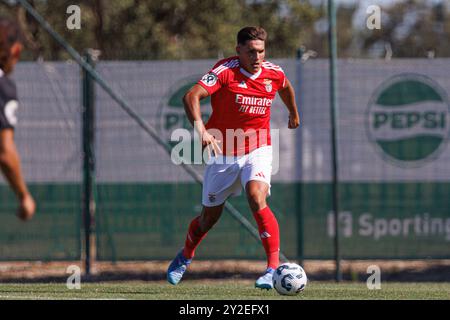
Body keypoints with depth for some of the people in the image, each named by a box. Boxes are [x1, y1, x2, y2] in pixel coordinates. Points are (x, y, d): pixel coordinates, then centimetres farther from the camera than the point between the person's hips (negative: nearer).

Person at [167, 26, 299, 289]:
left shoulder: (273, 73, -4)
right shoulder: (225, 70, -18)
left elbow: (286, 87, 22)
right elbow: (192, 96, -31)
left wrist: (294, 113, 38)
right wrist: (201, 129, -46)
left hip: (257, 151, 1)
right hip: (223, 154, -1)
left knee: (257, 200, -27)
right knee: (210, 216, 12)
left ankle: (275, 268, -28)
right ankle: (185, 257, 43)